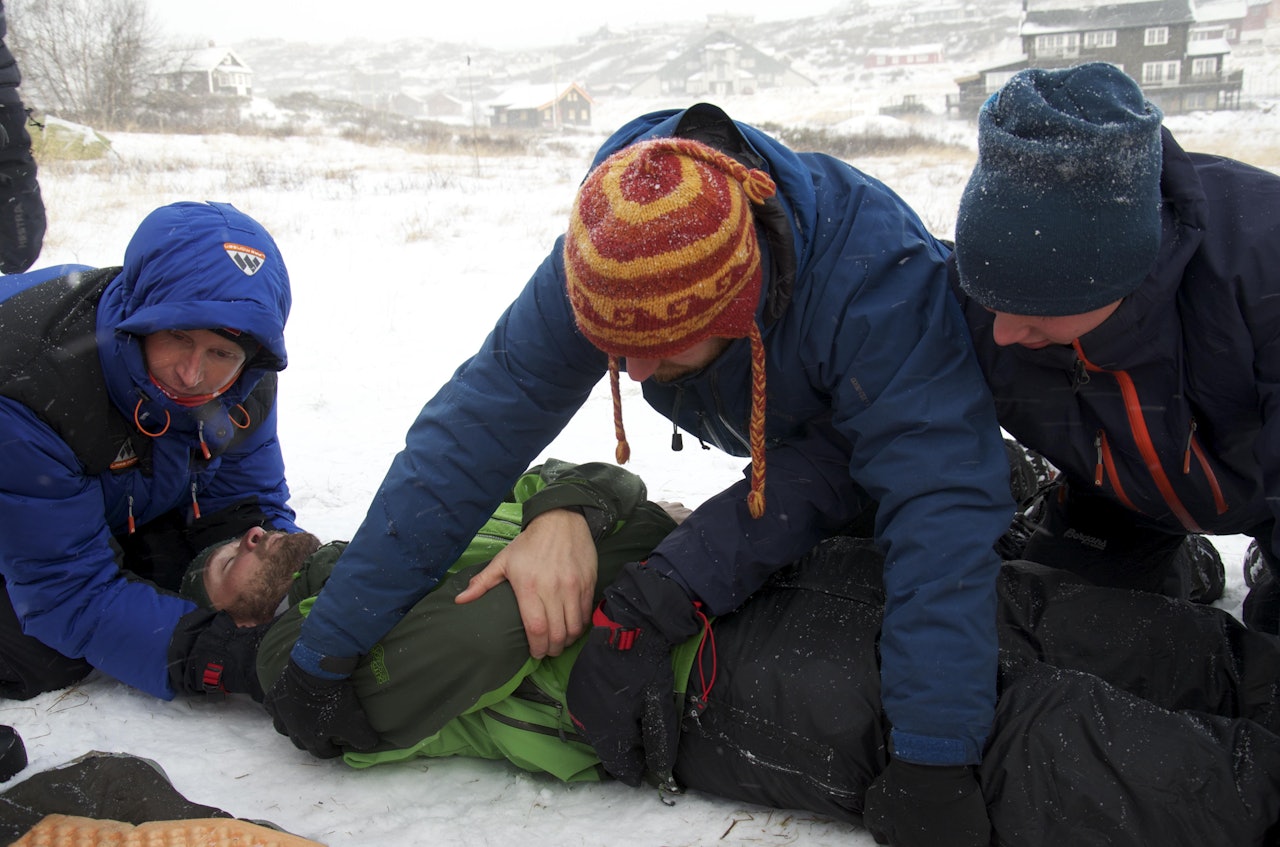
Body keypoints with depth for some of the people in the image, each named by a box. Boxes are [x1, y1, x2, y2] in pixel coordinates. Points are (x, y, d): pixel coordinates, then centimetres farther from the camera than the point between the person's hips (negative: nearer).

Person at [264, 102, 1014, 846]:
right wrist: (326, 653, -34)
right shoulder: (604, 263, -34)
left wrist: (933, 760, -58)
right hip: (781, 440, 4)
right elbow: (472, 434, -34)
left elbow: (937, 501, -51)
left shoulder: (879, 268, -47)